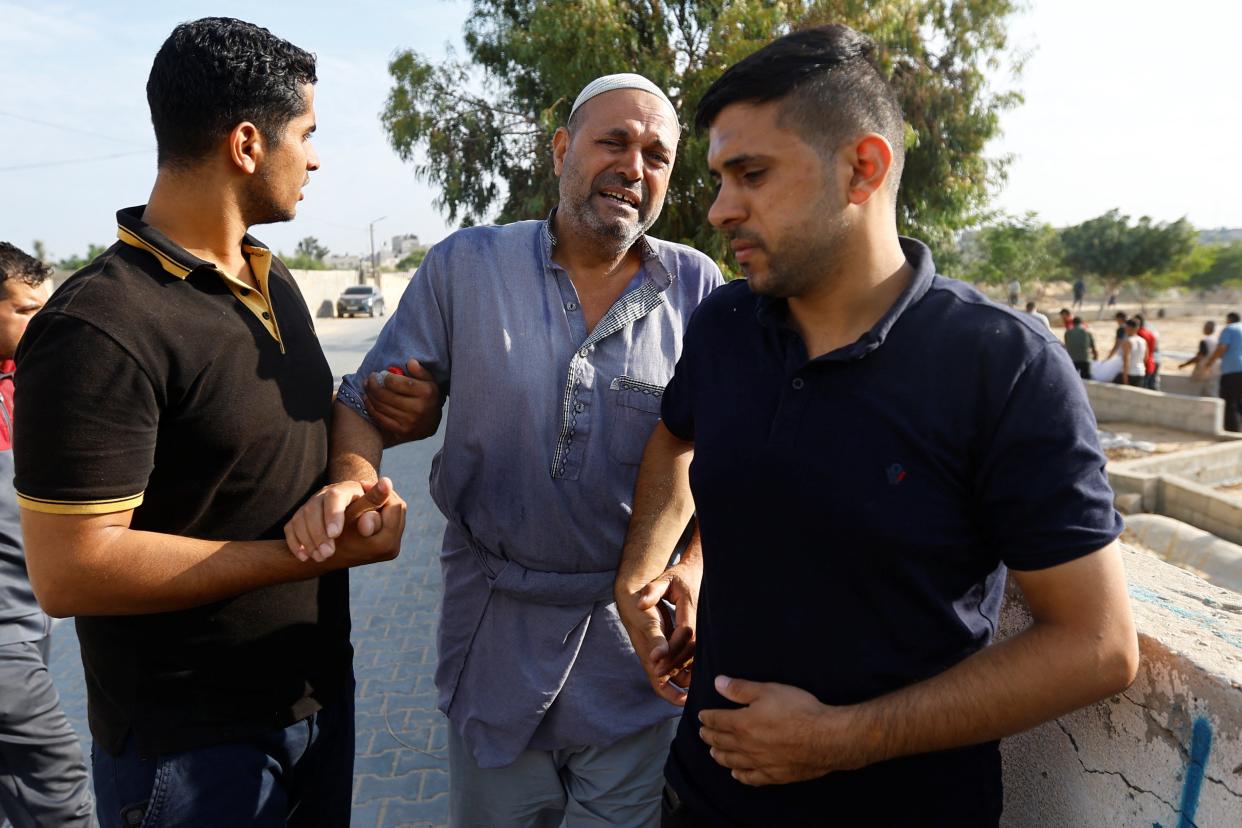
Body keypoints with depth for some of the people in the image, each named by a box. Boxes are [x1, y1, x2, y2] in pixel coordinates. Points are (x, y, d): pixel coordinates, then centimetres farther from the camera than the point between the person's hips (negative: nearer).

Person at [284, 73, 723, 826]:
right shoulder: (465, 267, -5)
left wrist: (694, 574, -17)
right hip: (494, 631, 1)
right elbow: (365, 401, 1)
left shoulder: (699, 288, -5)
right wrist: (353, 475, -20)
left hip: (636, 638, 0)